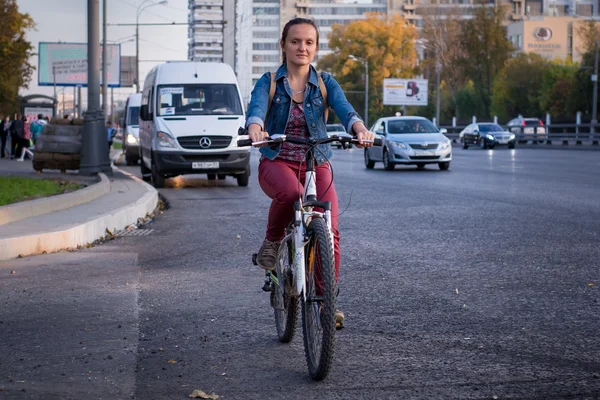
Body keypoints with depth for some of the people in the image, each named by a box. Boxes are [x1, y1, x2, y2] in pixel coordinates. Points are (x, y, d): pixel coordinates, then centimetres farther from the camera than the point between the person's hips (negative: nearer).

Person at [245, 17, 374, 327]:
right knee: (289, 193, -38)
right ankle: (272, 242, -9)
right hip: (277, 163, -2)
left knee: (329, 232, -15)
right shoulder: (269, 82, 1)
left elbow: (344, 109, -13)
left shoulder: (325, 83, 5)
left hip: (317, 165, 2)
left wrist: (360, 128, -37)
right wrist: (255, 130, -44)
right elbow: (256, 109, -19)